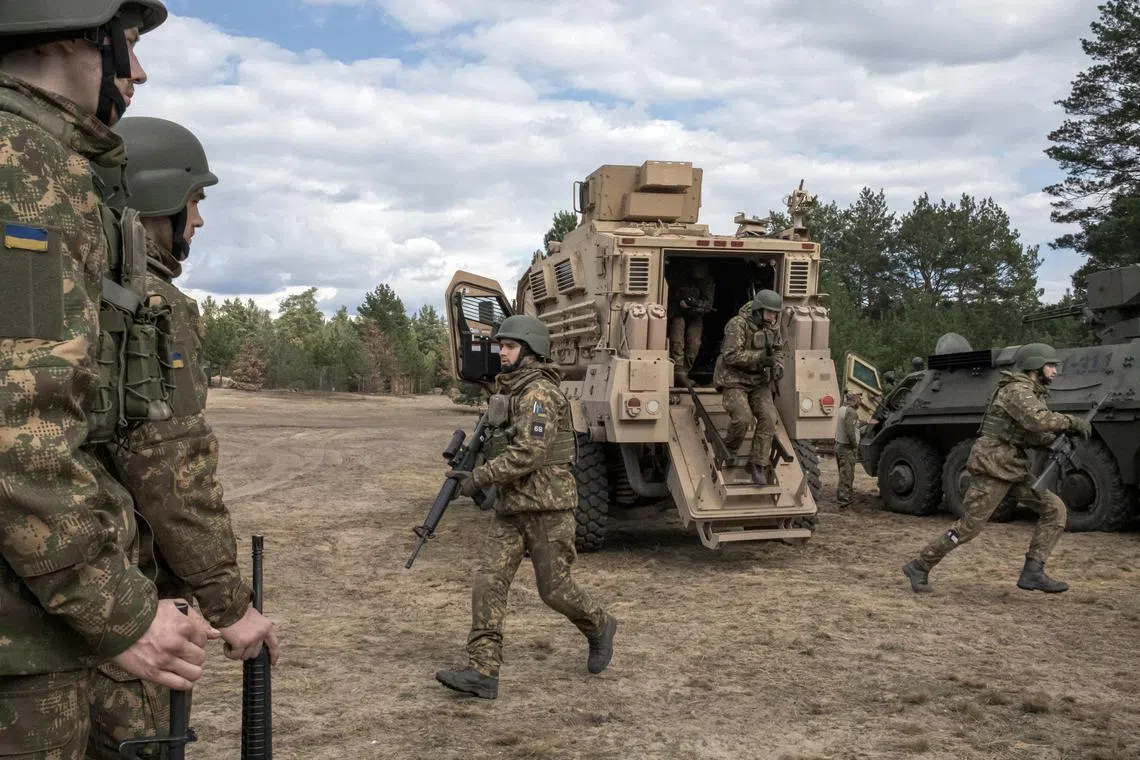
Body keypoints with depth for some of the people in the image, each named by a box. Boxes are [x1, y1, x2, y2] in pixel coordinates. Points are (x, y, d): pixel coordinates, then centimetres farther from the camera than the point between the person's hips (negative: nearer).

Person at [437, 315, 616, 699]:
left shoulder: (539, 393, -15)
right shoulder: (510, 390, 14)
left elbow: (528, 453, -24)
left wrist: (480, 476, -19)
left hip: (546, 504, -9)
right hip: (511, 505, 9)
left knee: (554, 589, 2)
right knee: (488, 581, -3)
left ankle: (599, 627, 31)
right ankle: (482, 672, -4)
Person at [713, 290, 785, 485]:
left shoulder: (773, 327, 4)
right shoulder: (737, 324, -18)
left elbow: (778, 350, 21)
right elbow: (731, 355, -25)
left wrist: (777, 366, 0)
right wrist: (760, 357, -30)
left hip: (759, 381, 6)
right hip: (735, 380, -6)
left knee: (768, 418, -13)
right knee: (742, 418, -23)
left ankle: (758, 465, -5)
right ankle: (728, 451, 7)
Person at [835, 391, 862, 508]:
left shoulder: (841, 409, 11)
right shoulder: (851, 412, -18)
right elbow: (850, 431, -26)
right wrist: (855, 445, -16)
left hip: (838, 445, 9)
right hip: (847, 448, -9)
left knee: (843, 474, 19)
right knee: (847, 475, -3)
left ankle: (840, 495, 27)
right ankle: (844, 500, -1)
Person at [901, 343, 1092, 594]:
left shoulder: (1033, 394, 17)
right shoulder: (1017, 390, -14)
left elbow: (1032, 437, 16)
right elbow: (1038, 421, -33)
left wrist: (1057, 434, -1)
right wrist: (1072, 421, -22)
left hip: (1014, 468, 10)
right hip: (993, 467, -10)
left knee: (1054, 509, 0)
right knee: (969, 526, -6)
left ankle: (1032, 572, -1)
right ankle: (919, 568, 6)